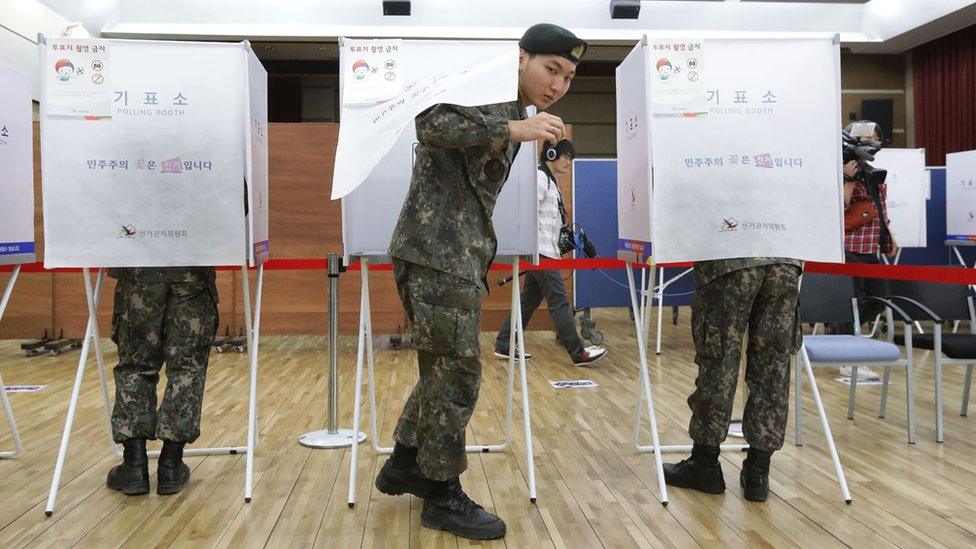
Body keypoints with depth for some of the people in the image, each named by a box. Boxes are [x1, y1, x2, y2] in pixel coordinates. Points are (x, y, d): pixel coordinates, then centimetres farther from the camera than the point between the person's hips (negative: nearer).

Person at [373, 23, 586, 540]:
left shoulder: (509, 115, 22)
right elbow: (431, 123, -27)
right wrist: (514, 130, -29)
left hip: (457, 256, 10)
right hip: (439, 252, -10)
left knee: (444, 367, 17)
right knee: (456, 372, -4)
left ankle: (404, 464, 32)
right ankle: (442, 496, 9)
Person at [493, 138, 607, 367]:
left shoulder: (550, 180, 20)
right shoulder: (540, 177, -11)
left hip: (545, 251, 10)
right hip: (540, 251, -10)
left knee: (529, 300, 12)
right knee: (559, 301, -7)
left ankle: (504, 346, 17)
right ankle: (578, 353, -4)